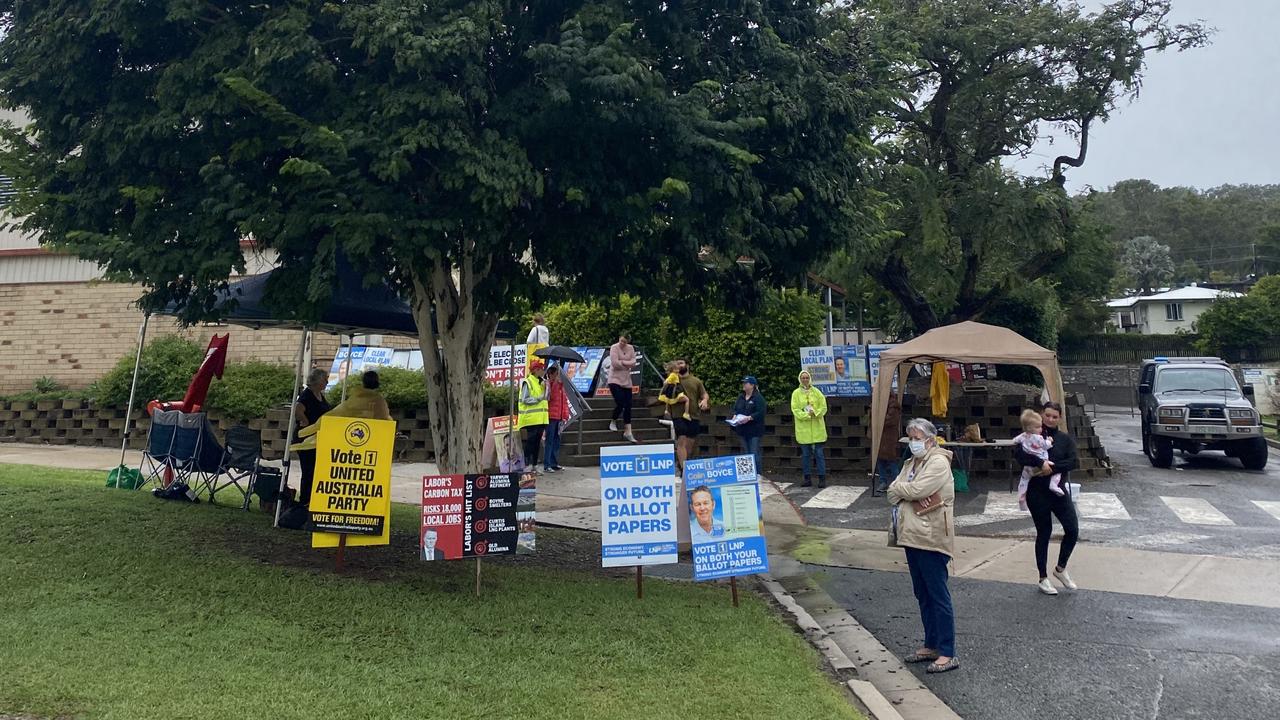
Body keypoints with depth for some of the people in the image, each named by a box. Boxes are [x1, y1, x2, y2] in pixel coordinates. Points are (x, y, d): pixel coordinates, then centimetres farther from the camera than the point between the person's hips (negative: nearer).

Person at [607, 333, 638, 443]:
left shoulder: (631, 348, 6)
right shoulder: (614, 347, -7)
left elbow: (633, 363, -4)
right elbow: (615, 363, -18)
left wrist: (622, 362, -15)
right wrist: (628, 365, -6)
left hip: (626, 381, 5)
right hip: (615, 379, -5)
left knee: (628, 406, 2)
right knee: (620, 403, -15)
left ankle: (627, 432, 6)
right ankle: (613, 422, 15)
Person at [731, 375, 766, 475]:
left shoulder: (758, 398, -10)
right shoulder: (741, 397, 14)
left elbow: (760, 413, -18)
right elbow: (735, 409, 19)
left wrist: (749, 418, -25)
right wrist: (735, 416, -2)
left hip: (754, 430, -7)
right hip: (743, 430, 7)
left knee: (755, 453, -7)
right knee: (746, 452, 11)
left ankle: (758, 474, 0)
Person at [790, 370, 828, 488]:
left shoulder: (816, 392, 5)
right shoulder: (796, 393, 3)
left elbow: (823, 407, 1)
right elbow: (795, 409, -5)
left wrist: (814, 413, -14)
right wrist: (806, 415, -16)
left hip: (817, 428, 0)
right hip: (803, 428, 0)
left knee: (819, 453, -1)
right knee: (805, 454, 5)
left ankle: (822, 478, 3)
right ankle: (807, 479, 13)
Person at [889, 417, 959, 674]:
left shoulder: (938, 463, -11)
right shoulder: (912, 462, 16)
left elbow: (915, 490, -21)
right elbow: (893, 494, 8)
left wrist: (899, 488, -2)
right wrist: (911, 496, -12)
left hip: (931, 539, -9)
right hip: (912, 537, 9)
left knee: (938, 595, -3)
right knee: (923, 595, 15)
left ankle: (948, 654, 3)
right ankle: (931, 645, 26)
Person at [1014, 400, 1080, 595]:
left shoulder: (1065, 439, 5)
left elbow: (1073, 461, -9)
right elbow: (1017, 452, -21)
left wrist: (1052, 467, -21)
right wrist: (1040, 462, -30)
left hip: (1059, 491, 3)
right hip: (1037, 493, -3)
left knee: (1072, 530, -3)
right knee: (1044, 533, 5)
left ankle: (1060, 569, 23)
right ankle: (1043, 579, 19)